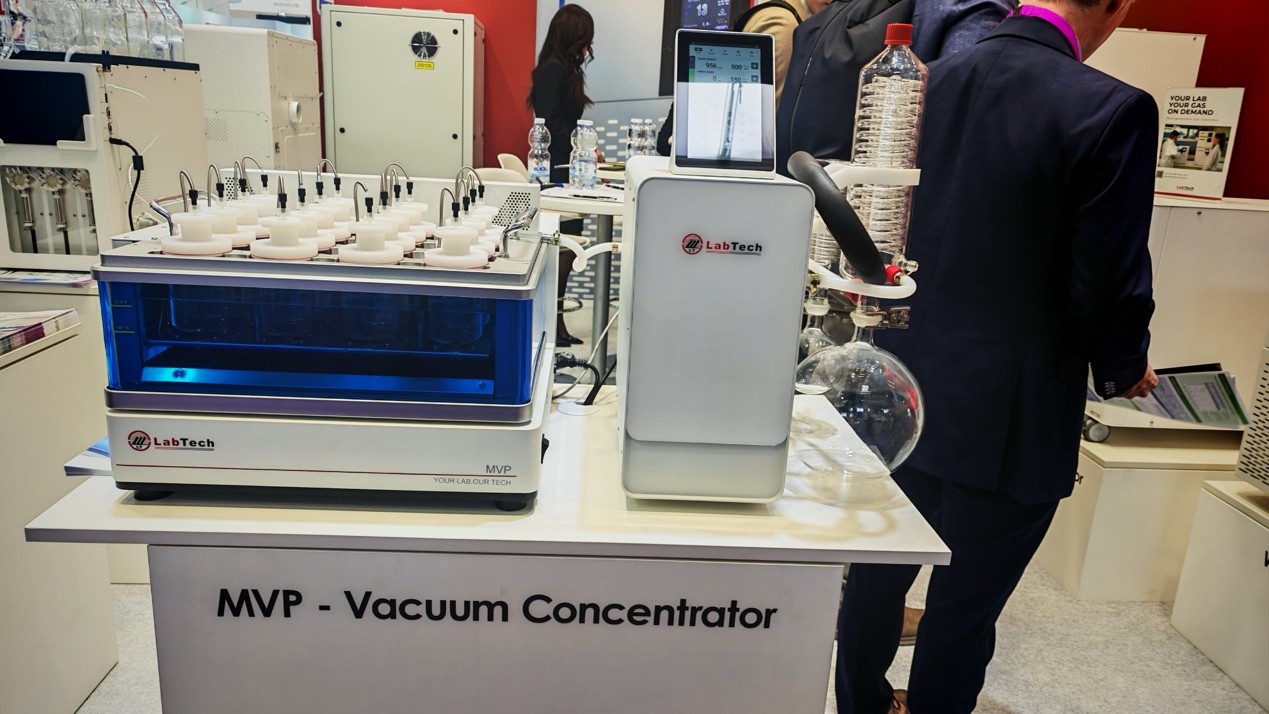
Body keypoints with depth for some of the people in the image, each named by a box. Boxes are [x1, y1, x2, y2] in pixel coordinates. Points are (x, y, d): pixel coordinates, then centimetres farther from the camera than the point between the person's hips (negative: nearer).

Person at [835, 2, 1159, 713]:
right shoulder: (1113, 110, -18)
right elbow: (1109, 286, -16)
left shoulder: (930, 82, -2)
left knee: (880, 570, 22)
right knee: (966, 604, 14)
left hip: (902, 390, 6)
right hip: (1007, 416, -5)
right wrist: (1125, 369, 5)